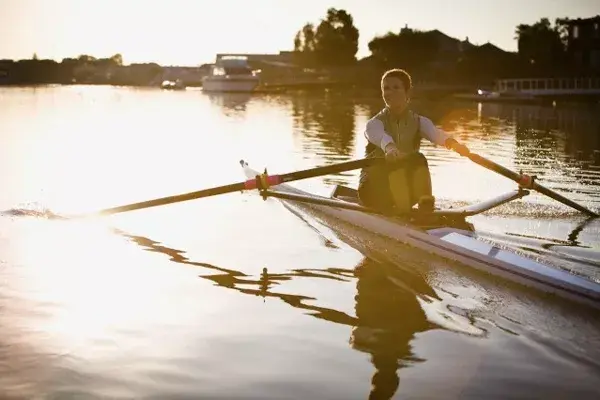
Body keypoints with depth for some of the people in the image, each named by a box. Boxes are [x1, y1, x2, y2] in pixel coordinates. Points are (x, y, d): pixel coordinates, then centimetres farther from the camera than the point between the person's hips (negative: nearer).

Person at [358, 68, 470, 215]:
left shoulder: (419, 122, 3)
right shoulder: (375, 123, -7)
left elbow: (435, 133, -21)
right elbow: (380, 136, -34)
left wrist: (452, 142, -45)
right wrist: (389, 147, -58)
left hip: (405, 190, 3)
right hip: (374, 190, -3)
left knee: (418, 160, -23)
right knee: (397, 163, -29)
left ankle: (426, 211, -32)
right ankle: (403, 211, -41)